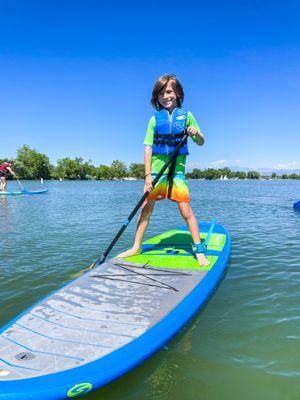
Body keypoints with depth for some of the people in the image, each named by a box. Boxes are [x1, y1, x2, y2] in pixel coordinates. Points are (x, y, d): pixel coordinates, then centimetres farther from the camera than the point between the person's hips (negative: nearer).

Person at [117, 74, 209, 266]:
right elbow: (148, 148, 3)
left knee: (186, 211, -5)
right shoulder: (155, 119, 7)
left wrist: (196, 133, -15)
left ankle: (199, 251, 7)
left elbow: (201, 142, 9)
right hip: (156, 172, 2)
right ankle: (136, 247, 18)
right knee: (146, 209, 4)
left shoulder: (186, 116, 6)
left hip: (177, 171, -1)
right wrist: (147, 175, -6)